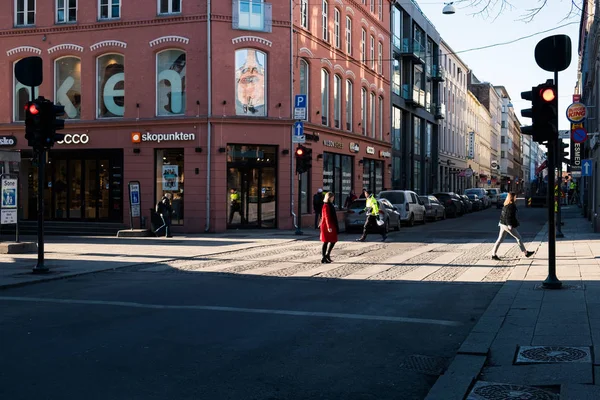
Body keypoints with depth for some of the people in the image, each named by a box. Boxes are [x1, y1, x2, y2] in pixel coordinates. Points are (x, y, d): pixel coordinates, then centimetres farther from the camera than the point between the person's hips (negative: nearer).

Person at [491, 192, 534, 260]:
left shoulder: (505, 205, 12)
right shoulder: (511, 206, -15)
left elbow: (502, 214, 18)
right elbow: (509, 216, -23)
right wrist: (510, 225, -24)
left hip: (502, 224, 9)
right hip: (507, 225, -9)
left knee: (500, 239, 8)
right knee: (518, 238, 4)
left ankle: (494, 254, 5)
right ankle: (525, 253, 13)